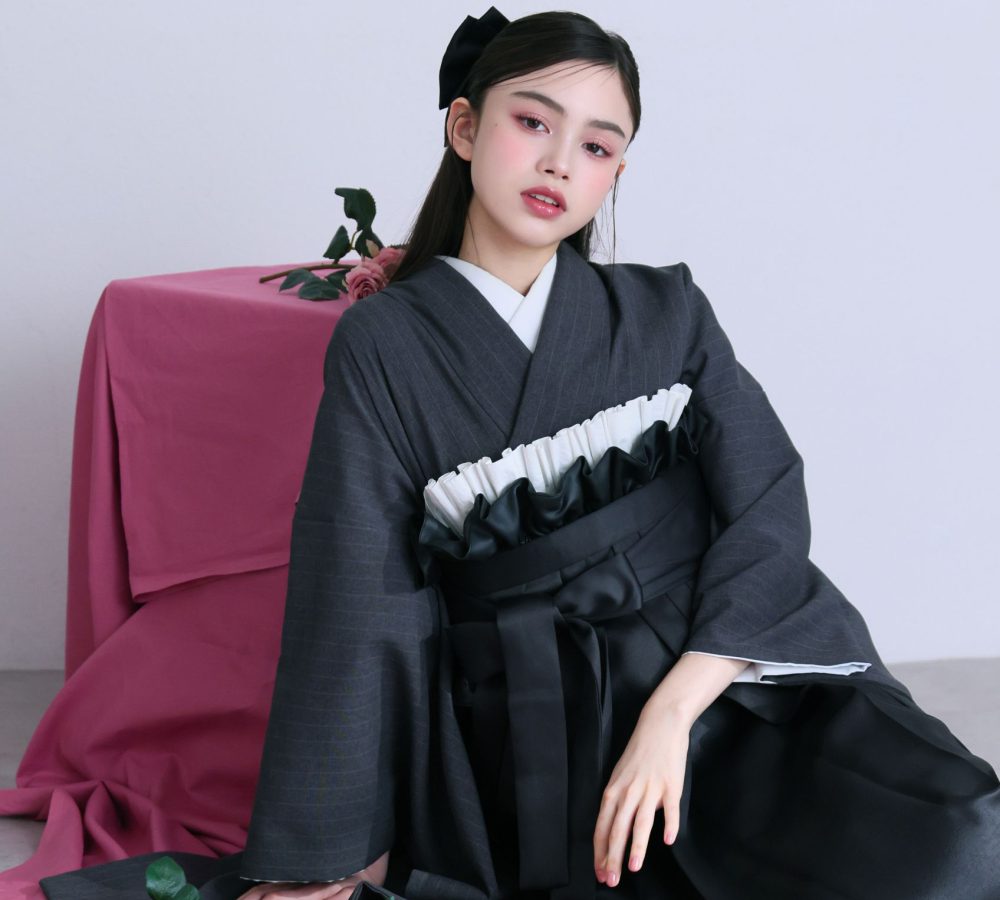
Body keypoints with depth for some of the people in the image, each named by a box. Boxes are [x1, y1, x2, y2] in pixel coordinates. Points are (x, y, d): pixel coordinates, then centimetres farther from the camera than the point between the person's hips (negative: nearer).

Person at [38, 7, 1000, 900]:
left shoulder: (666, 312, 10)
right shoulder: (384, 343, 4)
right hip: (528, 724, -1)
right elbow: (357, 600, 0)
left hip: (723, 666, 1)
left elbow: (770, 504, 0)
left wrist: (673, 710, -15)